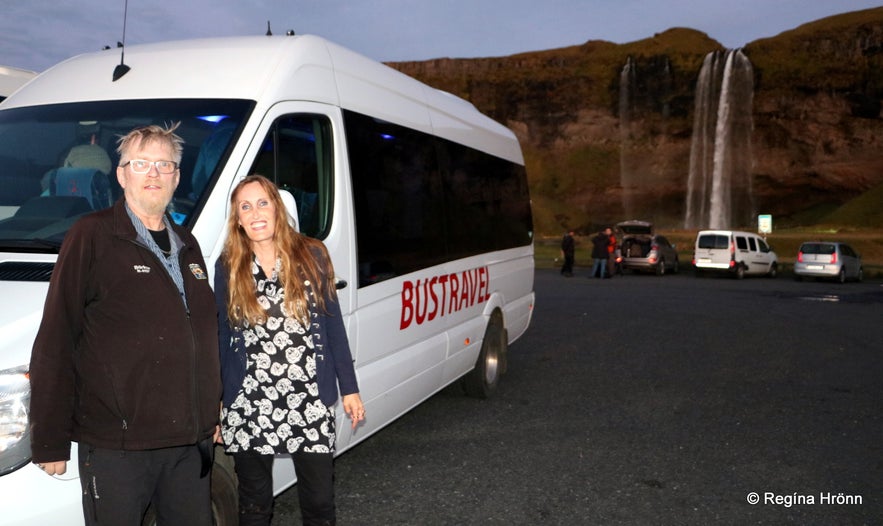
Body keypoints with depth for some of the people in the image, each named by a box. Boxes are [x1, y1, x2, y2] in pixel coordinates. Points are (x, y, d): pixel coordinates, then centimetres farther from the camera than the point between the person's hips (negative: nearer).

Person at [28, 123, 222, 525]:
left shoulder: (187, 246, 14)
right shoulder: (92, 236, -7)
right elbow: (54, 344, -9)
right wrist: (50, 442, -11)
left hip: (191, 440, 6)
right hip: (116, 446, -6)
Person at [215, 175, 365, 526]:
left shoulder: (312, 256, 0)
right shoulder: (227, 267, 2)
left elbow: (333, 325, 4)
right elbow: (221, 337, 8)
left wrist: (349, 388, 3)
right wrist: (214, 400, 8)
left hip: (310, 402, 0)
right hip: (247, 407, 1)